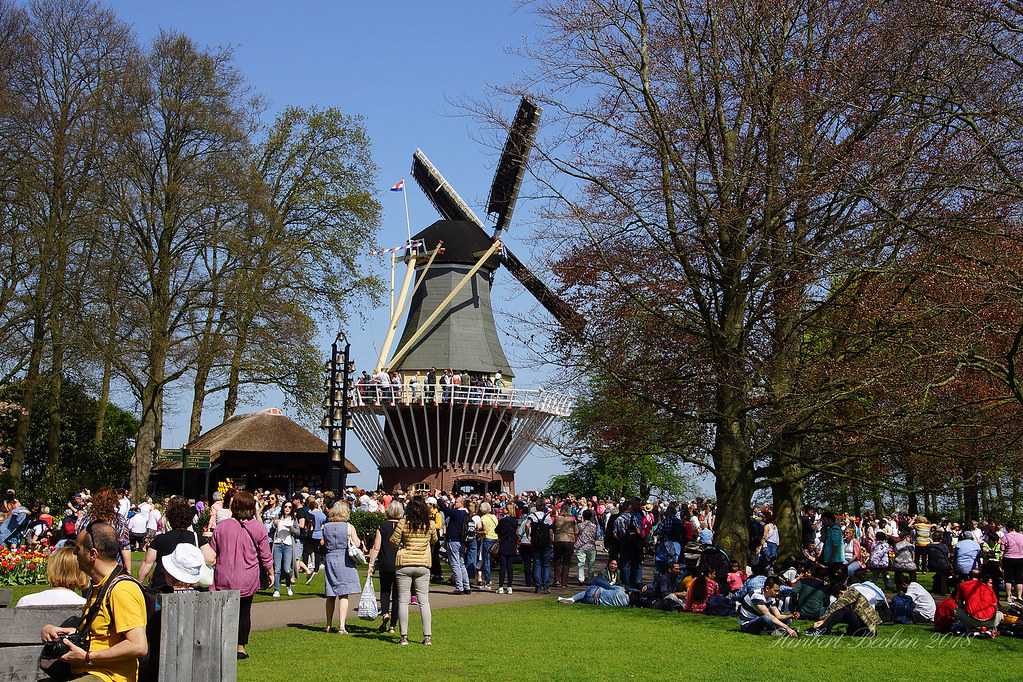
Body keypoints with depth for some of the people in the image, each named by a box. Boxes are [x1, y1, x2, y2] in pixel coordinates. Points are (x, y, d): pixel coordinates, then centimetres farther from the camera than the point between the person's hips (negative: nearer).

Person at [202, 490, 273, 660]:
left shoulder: (221, 526, -2)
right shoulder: (258, 527, -6)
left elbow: (212, 553, 5)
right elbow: (265, 556, -1)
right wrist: (270, 572, 14)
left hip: (223, 578, 1)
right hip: (247, 579, -1)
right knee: (244, 611, 11)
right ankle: (241, 646, 15)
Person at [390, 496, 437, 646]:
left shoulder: (403, 523, -10)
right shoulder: (430, 524, -3)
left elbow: (393, 541, -3)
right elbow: (434, 540, 13)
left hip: (404, 564, -2)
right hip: (423, 565, 2)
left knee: (403, 601, 6)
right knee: (424, 601, 7)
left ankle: (404, 637, 5)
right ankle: (427, 637, 6)